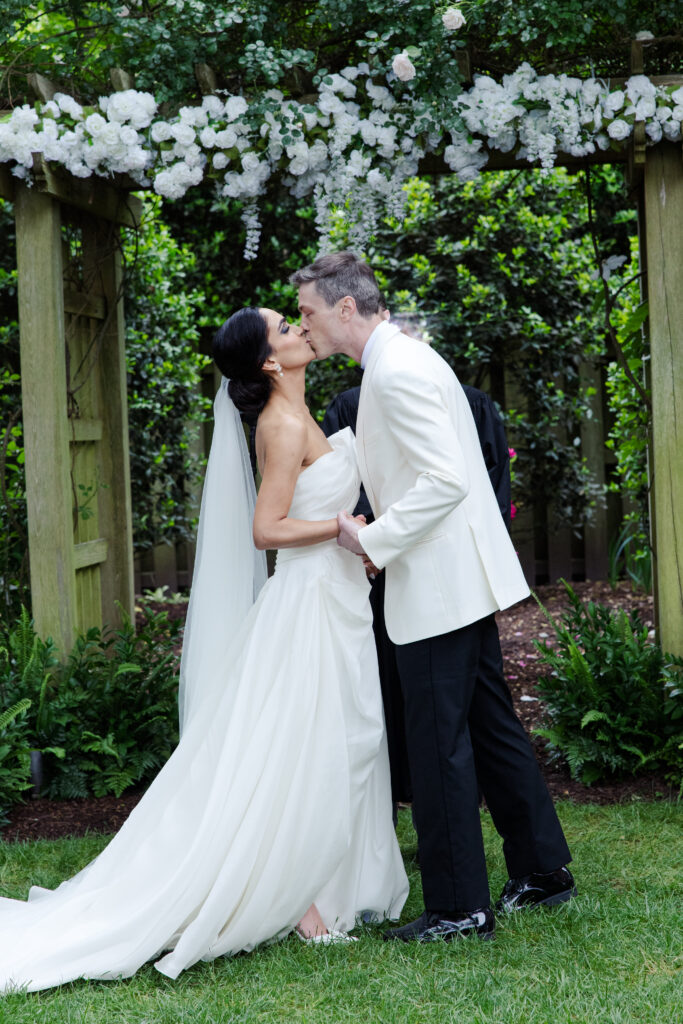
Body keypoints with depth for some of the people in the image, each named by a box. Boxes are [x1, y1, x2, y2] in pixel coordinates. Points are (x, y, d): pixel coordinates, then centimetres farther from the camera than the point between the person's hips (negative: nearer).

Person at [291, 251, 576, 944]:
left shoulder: (398, 372, -17)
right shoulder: (401, 360, 15)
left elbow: (446, 479, -25)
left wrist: (373, 540, -18)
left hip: (437, 587, -10)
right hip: (462, 580, 10)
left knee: (440, 744, -3)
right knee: (490, 725, 16)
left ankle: (460, 907, 4)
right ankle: (543, 869, 26)